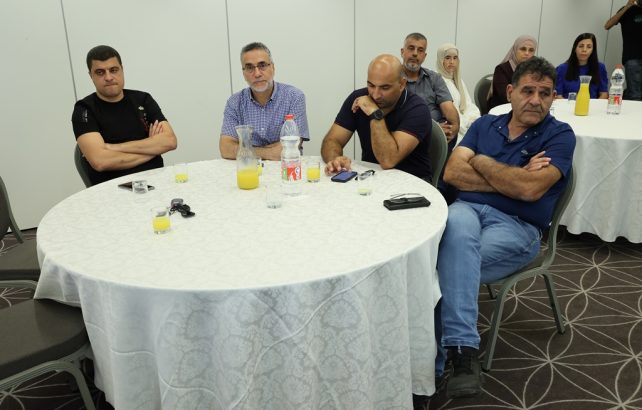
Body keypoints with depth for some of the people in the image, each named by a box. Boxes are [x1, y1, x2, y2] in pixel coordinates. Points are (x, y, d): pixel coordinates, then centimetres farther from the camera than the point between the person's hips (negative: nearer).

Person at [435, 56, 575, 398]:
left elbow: (530, 189, -14)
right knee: (457, 226, -35)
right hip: (468, 209, 3)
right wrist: (511, 179, -7)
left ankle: (435, 362, -16)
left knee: (444, 265, -28)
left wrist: (481, 161, -1)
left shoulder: (559, 135, 3)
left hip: (517, 227, -3)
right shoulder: (485, 125, 16)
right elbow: (452, 173, 2)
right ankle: (462, 351, -36)